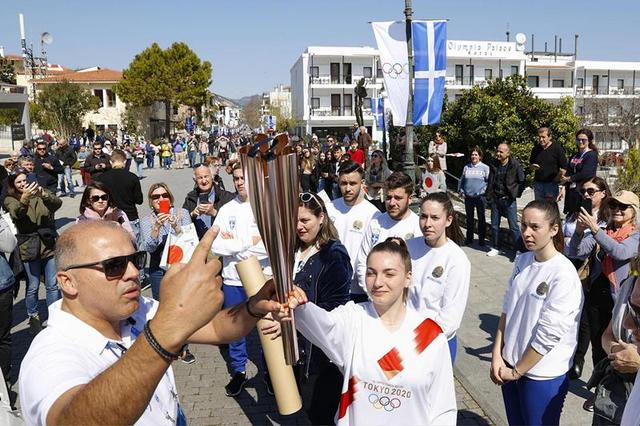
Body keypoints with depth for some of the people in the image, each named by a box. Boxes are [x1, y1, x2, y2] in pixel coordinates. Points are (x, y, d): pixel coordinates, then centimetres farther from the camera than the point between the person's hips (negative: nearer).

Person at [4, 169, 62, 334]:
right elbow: (17, 213, -21)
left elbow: (57, 203, -13)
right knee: (33, 286, 7)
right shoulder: (10, 200, 3)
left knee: (53, 285, 8)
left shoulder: (40, 195, 8)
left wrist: (43, 194, -33)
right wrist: (24, 198, -40)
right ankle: (33, 317, 28)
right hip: (29, 248, -1)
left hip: (49, 244, 2)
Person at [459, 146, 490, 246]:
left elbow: (489, 181, -3)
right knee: (469, 218, 11)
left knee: (481, 218, 6)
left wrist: (483, 191, -11)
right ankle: (469, 238, 21)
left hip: (480, 197, -3)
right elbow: (461, 180, 15)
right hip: (468, 197, 3)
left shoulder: (485, 168, -2)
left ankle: (481, 239, 15)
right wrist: (461, 191, 5)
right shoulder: (466, 167, 7)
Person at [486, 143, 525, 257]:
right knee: (494, 225, 11)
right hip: (495, 199, 5)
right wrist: (489, 195, 6)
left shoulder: (515, 165, -10)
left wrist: (515, 194, -7)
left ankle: (518, 249, 6)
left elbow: (522, 182, -3)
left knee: (513, 226, -2)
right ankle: (496, 248, 24)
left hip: (509, 200, -5)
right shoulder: (493, 165, 3)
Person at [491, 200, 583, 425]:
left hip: (543, 376, -5)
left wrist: (517, 371, -11)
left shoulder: (564, 274, -20)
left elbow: (549, 334, -19)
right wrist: (497, 355, -2)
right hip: (510, 365, 5)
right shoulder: (522, 261, -1)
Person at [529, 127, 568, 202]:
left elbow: (564, 167, -6)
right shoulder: (536, 149, 7)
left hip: (551, 184, -4)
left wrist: (557, 178, -11)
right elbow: (531, 162, 20)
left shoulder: (557, 148, -6)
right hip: (538, 183, 4)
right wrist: (533, 166, -2)